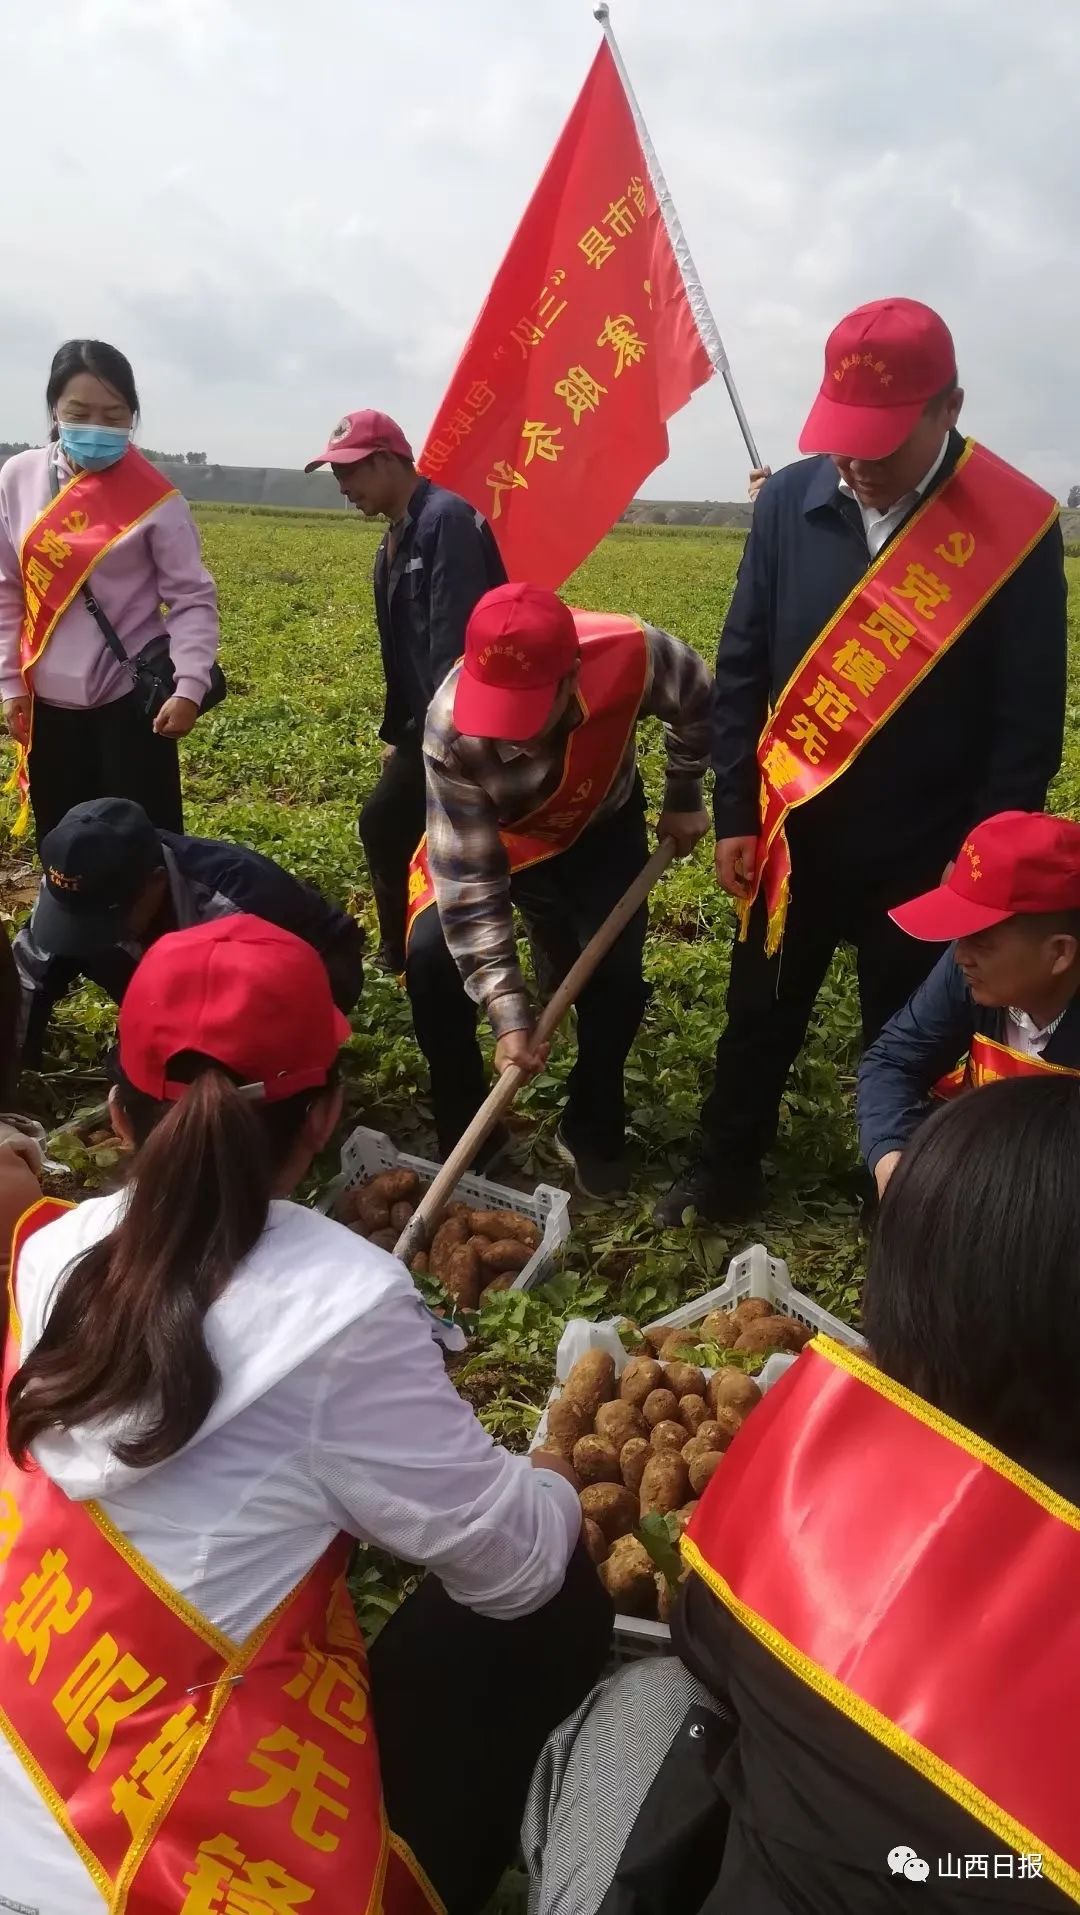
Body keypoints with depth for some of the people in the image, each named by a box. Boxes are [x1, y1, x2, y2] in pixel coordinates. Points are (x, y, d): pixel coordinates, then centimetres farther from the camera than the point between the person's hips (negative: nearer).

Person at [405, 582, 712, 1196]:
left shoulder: (633, 655, -38)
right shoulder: (451, 729, -39)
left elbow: (700, 701, -12)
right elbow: (469, 877, -32)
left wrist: (685, 799, 0)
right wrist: (508, 1010, -37)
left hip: (600, 829, 1)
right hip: (488, 832, -1)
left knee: (616, 974, -14)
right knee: (430, 955, -19)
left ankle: (593, 1130, 13)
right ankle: (463, 1129, 3)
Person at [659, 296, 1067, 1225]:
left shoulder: (1017, 528, -13)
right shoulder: (791, 501, -4)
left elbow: (1030, 724, -8)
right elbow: (742, 668, 2)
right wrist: (735, 814, 1)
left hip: (924, 853, -3)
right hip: (795, 832, 3)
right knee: (759, 1018, 18)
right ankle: (726, 1172, 39)